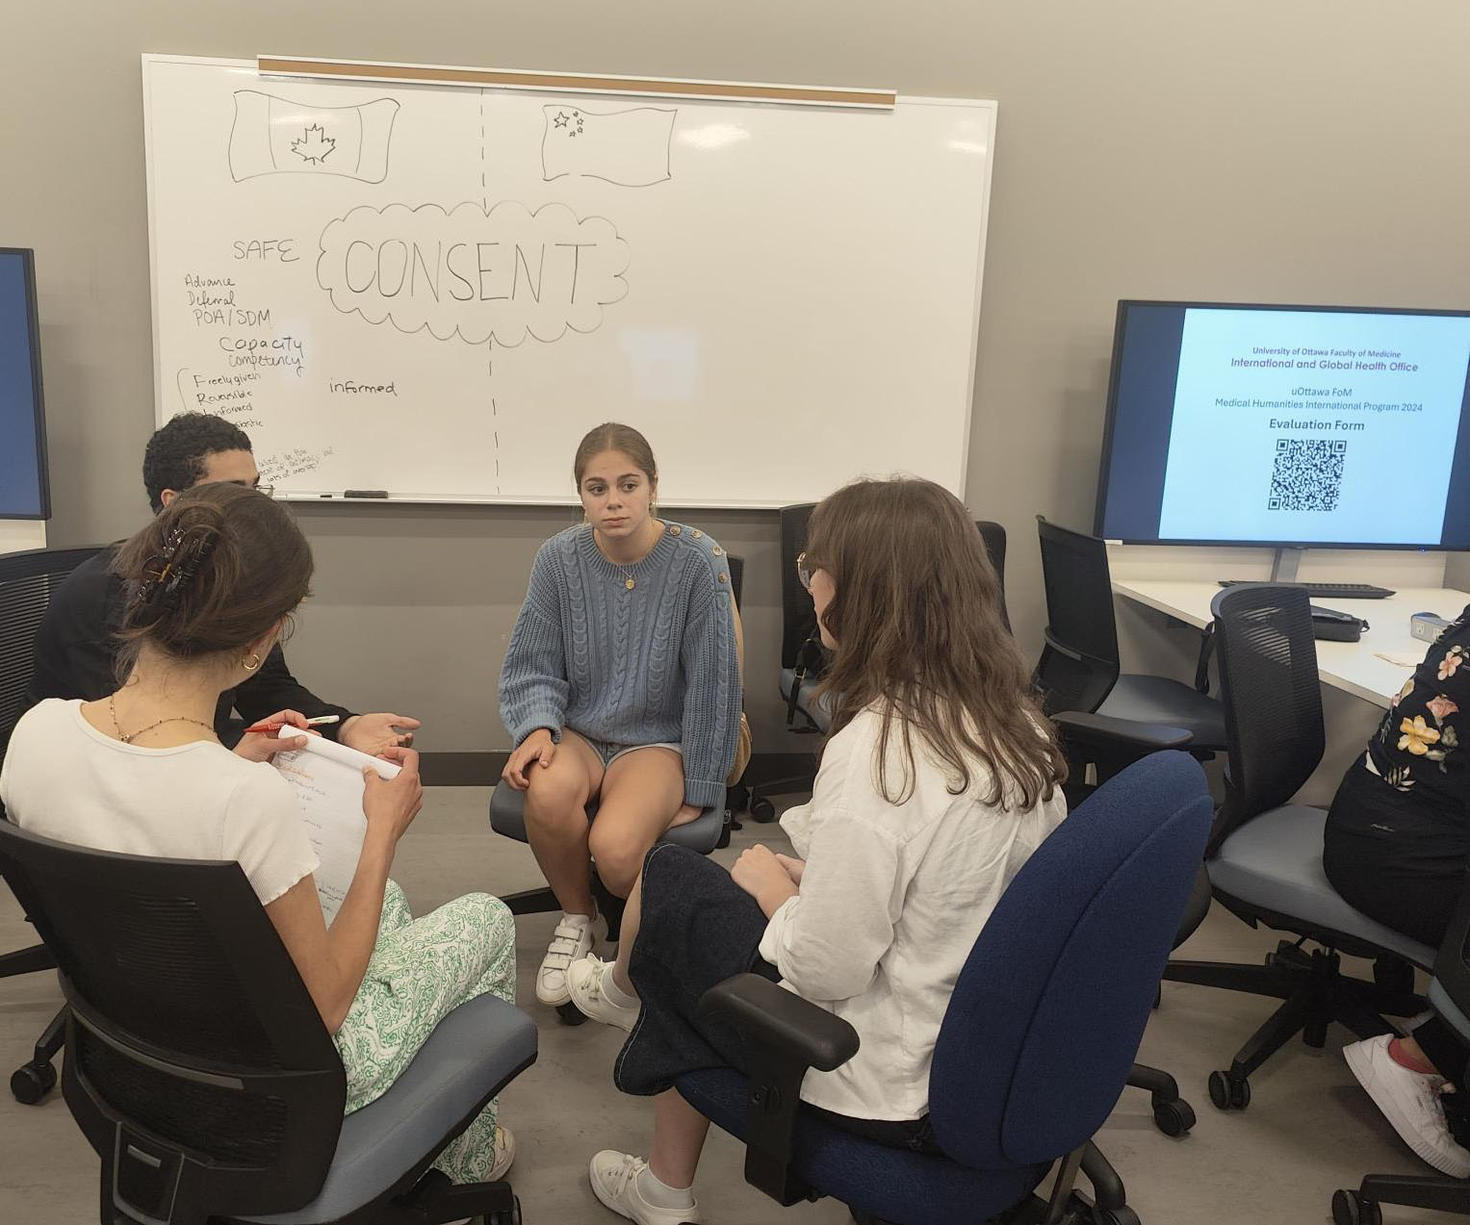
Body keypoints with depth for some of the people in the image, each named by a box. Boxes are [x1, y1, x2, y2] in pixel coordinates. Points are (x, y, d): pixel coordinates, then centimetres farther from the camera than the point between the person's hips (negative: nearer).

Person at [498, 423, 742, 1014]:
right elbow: (532, 668, 3)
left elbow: (712, 682, -8)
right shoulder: (558, 558, -5)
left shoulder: (697, 560, -13)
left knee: (615, 843, -31)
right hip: (575, 729, 2)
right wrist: (538, 728, -19)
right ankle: (576, 919, 0)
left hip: (656, 738, -2)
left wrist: (697, 794, -4)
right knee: (549, 792, -34)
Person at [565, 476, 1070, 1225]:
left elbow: (825, 971, -24)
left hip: (887, 1087, -7)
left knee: (668, 882, 8)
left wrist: (772, 888, -5)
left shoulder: (875, 748, -29)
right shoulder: (1014, 717, -4)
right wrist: (813, 878, 7)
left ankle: (625, 990, 45)